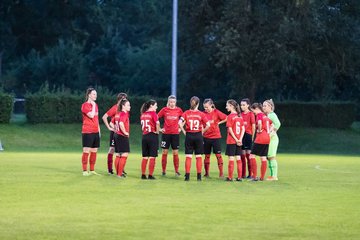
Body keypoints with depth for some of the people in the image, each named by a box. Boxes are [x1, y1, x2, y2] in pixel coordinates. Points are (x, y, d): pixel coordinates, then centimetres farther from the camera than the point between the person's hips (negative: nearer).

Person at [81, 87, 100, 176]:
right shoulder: (85, 105, -8)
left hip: (96, 132, 7)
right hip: (87, 132, -7)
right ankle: (84, 171, -3)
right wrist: (93, 105, -12)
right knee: (86, 151, -6)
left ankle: (92, 170, 14)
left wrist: (99, 130, 17)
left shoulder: (95, 105, 15)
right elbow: (91, 115, -21)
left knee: (94, 152, 8)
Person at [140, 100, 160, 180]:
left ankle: (143, 175, 13)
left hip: (144, 136, 6)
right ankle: (150, 175, -1)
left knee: (145, 157, 12)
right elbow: (157, 123, -23)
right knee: (152, 157, 0)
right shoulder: (153, 113, -9)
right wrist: (157, 131, -9)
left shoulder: (143, 114, 10)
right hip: (153, 136, -6)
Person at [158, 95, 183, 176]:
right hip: (166, 133, -1)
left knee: (175, 153, 1)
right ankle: (163, 171, 9)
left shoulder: (179, 110, 2)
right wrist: (159, 128, -2)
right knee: (164, 153, 2)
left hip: (175, 134, 1)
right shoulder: (164, 110, -1)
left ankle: (177, 171, 6)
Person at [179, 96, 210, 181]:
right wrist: (202, 131, 4)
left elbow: (180, 123, -13)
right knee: (198, 156, 7)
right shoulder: (201, 114, -4)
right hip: (198, 136, 0)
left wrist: (184, 131, -2)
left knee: (188, 156, 4)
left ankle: (187, 176, 1)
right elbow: (208, 125, -10)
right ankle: (199, 176, 7)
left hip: (189, 136, 0)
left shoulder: (186, 113, -2)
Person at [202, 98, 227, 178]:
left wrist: (219, 122, -6)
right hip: (206, 137, 3)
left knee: (218, 154, -2)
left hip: (216, 137, -3)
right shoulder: (203, 113, 1)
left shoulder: (216, 112, -8)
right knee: (207, 155, 8)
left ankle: (221, 173, 2)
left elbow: (226, 118, -8)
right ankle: (206, 173, 15)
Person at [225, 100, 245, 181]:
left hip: (231, 141, -5)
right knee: (238, 158, 9)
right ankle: (240, 177, 10)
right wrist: (240, 139, -1)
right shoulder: (240, 116, 7)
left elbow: (230, 130, -14)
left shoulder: (230, 116, -11)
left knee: (231, 159, -1)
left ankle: (230, 177, 2)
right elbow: (243, 129, 3)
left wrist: (236, 139, -11)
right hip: (238, 141, 5)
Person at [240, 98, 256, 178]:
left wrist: (252, 136, -9)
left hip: (248, 135, -6)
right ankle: (243, 174, 13)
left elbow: (253, 126, -7)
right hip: (241, 135, 6)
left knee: (248, 155, -4)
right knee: (242, 155, 8)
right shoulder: (241, 114, 11)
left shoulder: (251, 114, -5)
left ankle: (250, 174, 1)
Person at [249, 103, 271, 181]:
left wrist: (259, 130, -13)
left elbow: (259, 122, -29)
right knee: (263, 158, 9)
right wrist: (269, 131, 14)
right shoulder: (265, 116, 16)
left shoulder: (259, 115, -8)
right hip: (267, 138, 8)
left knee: (252, 155, -3)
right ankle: (262, 177, 11)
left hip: (260, 138, -8)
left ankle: (254, 176, -7)